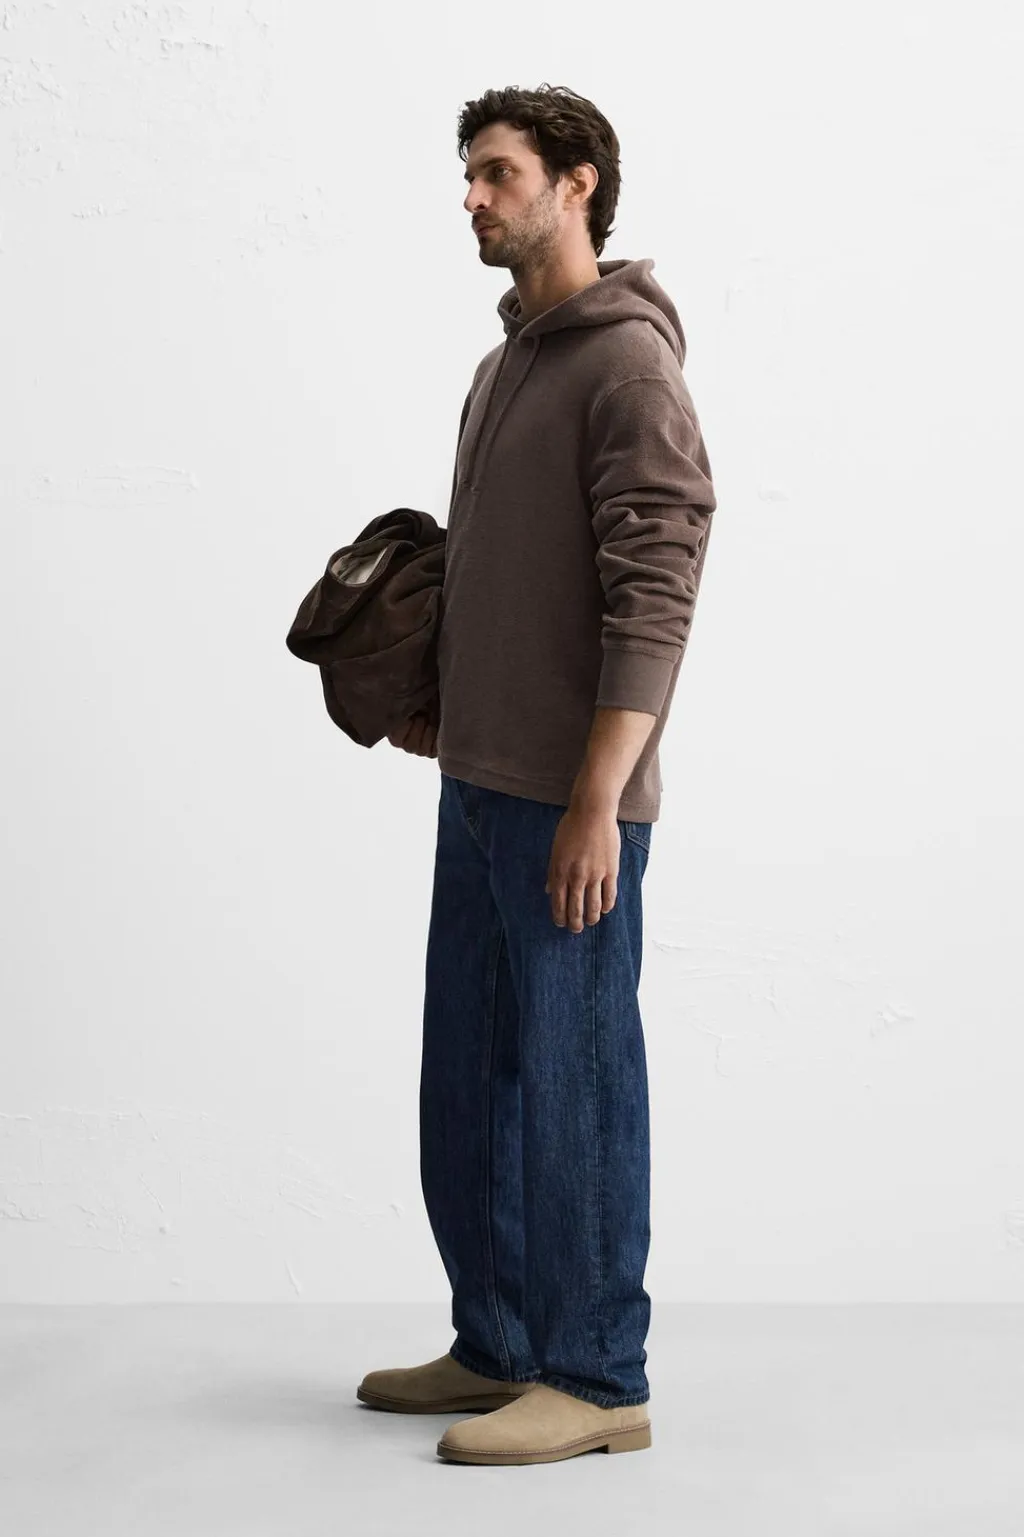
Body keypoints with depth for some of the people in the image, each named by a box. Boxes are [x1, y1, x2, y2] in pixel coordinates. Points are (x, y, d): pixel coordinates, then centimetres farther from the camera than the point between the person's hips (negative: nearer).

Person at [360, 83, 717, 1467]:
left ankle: (598, 1380, 9)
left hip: (570, 805, -9)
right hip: (477, 788, 10)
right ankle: (500, 1347, 28)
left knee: (573, 1084, -2)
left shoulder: (629, 361, -12)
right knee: (468, 1079, 15)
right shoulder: (506, 365, 17)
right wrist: (438, 710, 17)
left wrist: (596, 800, -24)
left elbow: (656, 595, -19)